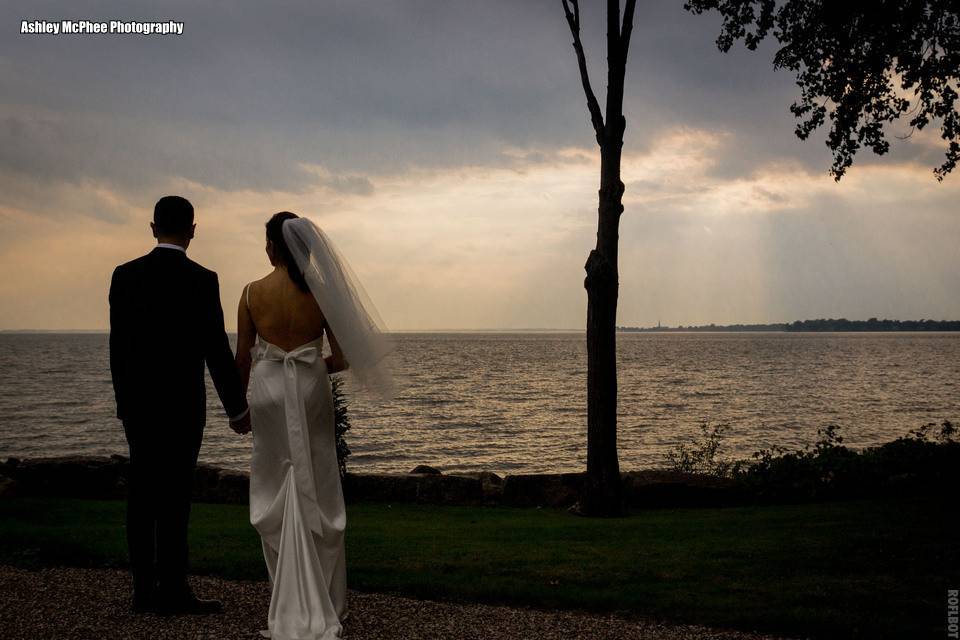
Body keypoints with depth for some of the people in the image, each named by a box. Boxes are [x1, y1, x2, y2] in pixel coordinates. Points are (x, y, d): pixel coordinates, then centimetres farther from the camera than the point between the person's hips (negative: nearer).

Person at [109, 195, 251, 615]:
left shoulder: (125, 275, 3)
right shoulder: (202, 281, -11)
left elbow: (117, 344, 6)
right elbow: (216, 349, -11)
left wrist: (125, 399, 15)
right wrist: (237, 408, -2)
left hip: (137, 404, 5)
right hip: (181, 405, -4)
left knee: (142, 495, 8)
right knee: (174, 497, -1)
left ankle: (145, 590, 12)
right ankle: (172, 591, 2)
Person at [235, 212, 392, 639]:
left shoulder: (252, 293, -6)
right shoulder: (322, 292, -5)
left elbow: (243, 359, 0)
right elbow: (342, 358, -3)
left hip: (268, 394, 0)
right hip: (312, 395, 1)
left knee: (275, 497, 8)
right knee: (318, 497, 9)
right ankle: (325, 603, 13)